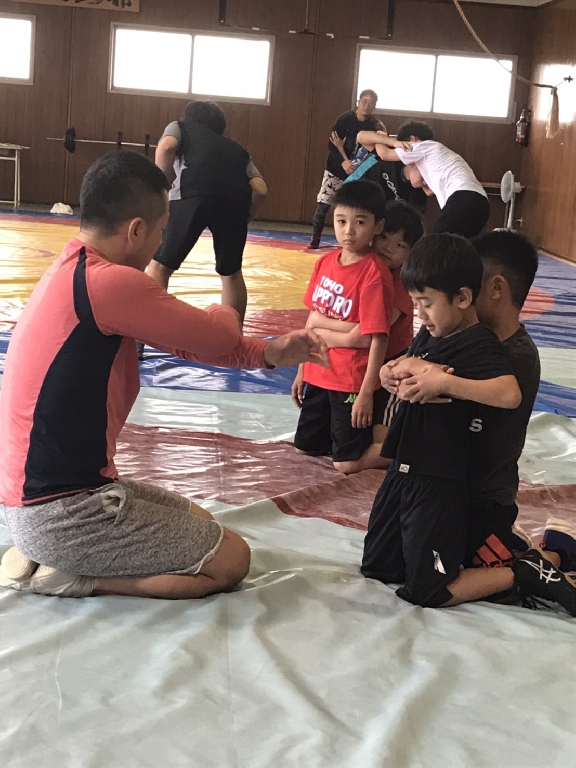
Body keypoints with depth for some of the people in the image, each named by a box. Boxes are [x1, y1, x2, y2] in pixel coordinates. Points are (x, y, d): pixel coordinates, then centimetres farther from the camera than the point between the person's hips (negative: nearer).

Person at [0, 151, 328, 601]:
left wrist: (270, 354, 8)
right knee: (231, 560, 1)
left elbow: (182, 342, 16)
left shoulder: (76, 272, 8)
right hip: (60, 513, -10)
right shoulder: (110, 283, -24)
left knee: (197, 523, 25)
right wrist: (224, 315, 11)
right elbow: (218, 337, -12)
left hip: (38, 493, 10)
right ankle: (65, 576, -2)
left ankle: (52, 559, 13)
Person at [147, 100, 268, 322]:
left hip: (193, 194, -3)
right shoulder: (237, 149, 37)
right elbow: (261, 190, 19)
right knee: (231, 272, 24)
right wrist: (245, 216, 33)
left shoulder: (180, 127, 31)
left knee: (160, 266, 7)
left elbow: (166, 147, 5)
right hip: (235, 200, 4)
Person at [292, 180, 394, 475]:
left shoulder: (374, 274, -20)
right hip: (319, 375, 8)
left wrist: (367, 392, -21)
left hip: (353, 382, -7)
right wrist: (302, 371, 14)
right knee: (305, 446, 19)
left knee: (347, 463, -2)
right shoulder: (325, 263, 2)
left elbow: (378, 338, -21)